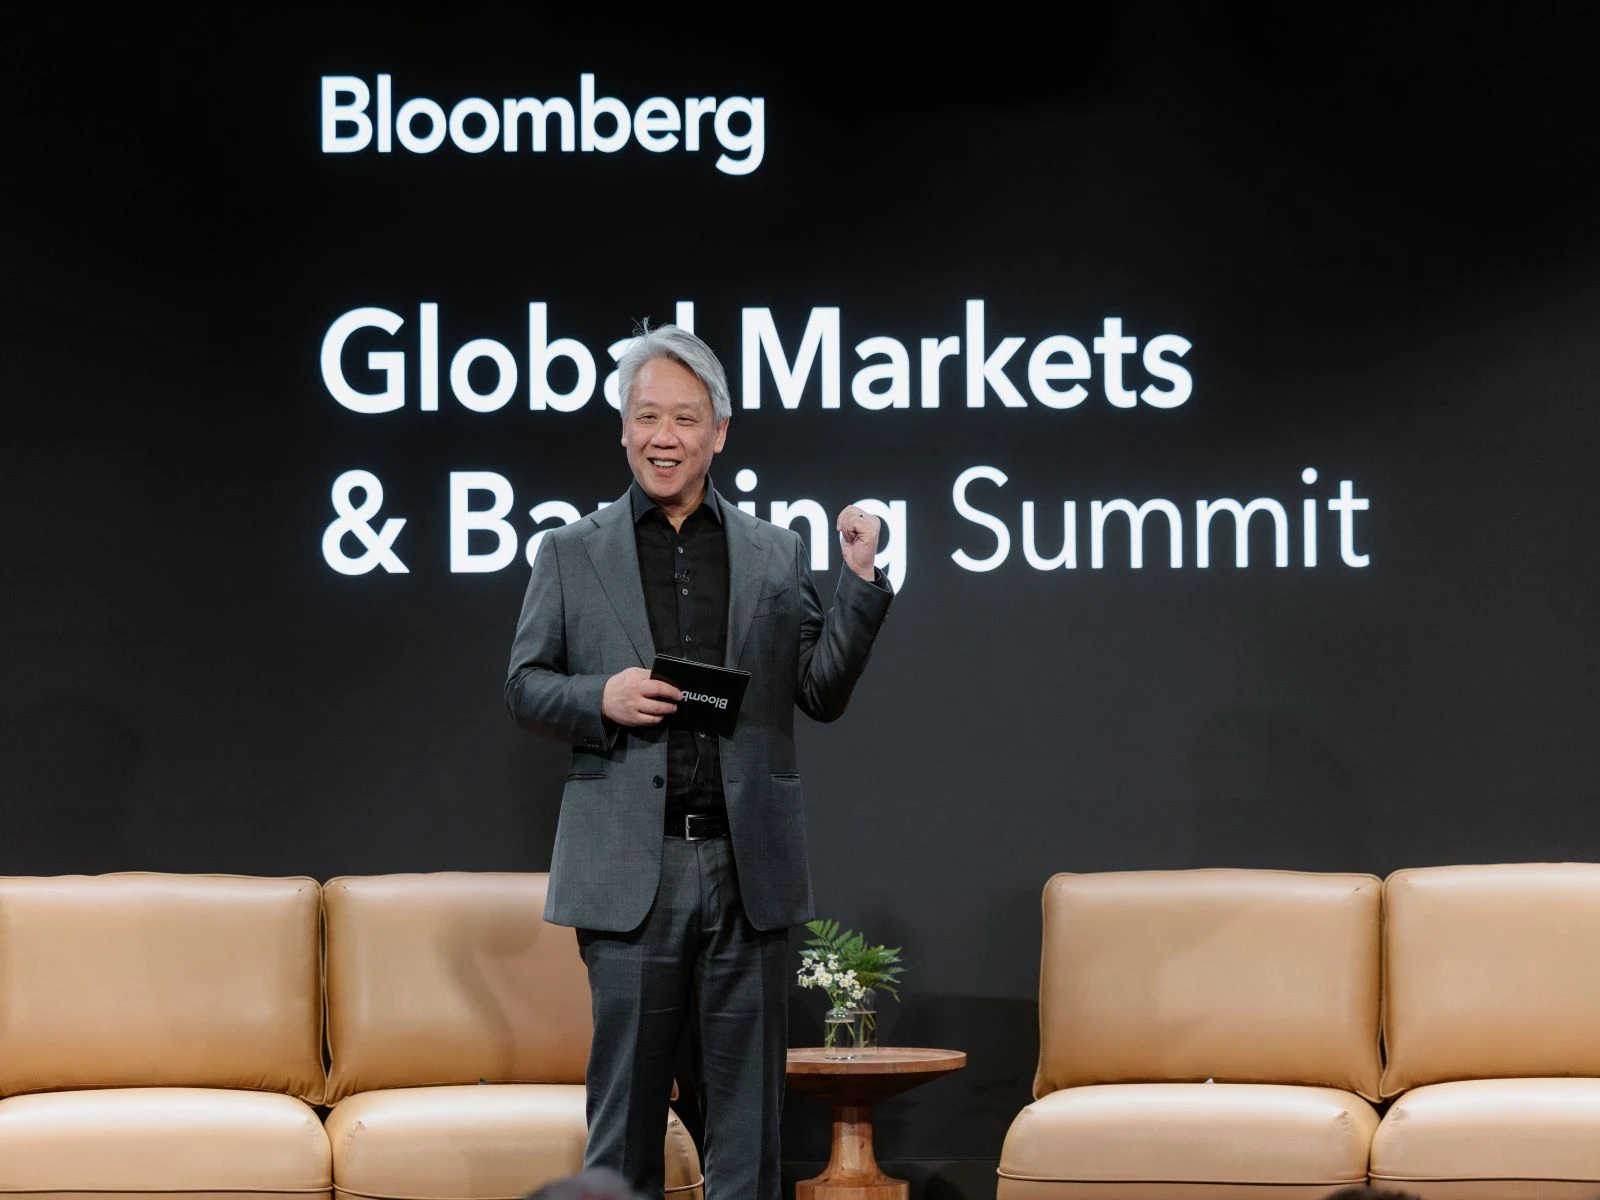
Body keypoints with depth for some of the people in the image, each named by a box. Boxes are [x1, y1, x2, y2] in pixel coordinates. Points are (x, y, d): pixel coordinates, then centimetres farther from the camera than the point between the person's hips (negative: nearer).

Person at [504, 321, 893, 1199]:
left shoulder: (777, 555, 11)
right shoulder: (571, 554, 8)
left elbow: (822, 694, 9)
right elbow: (523, 686, 8)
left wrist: (861, 581, -1)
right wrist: (601, 698, -11)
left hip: (748, 863, 1)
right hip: (630, 864, -1)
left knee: (747, 1094, 5)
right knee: (626, 1094, 2)